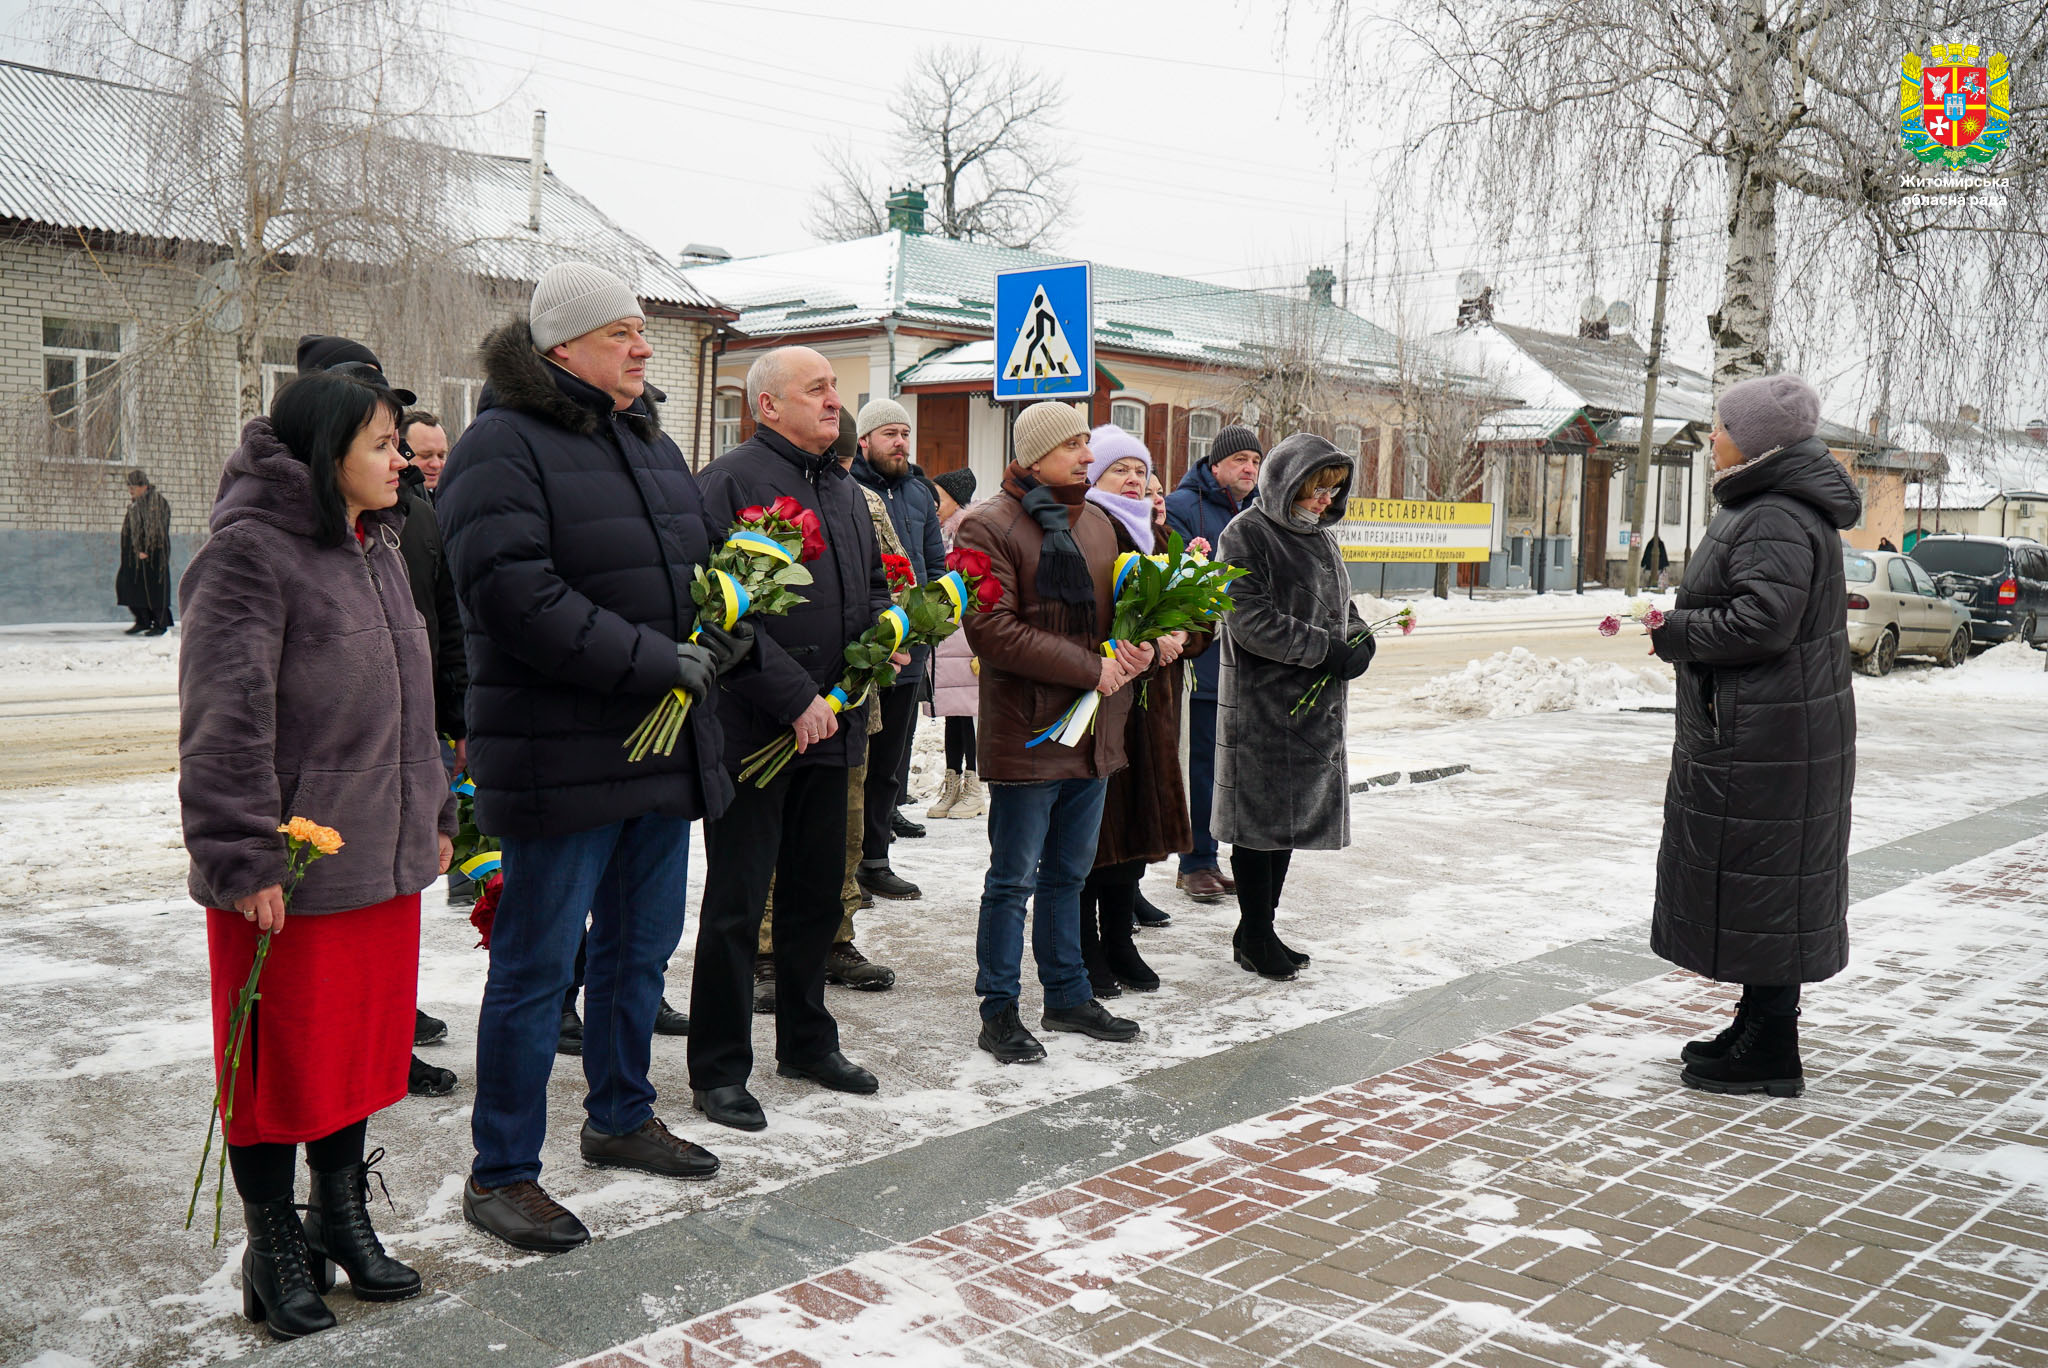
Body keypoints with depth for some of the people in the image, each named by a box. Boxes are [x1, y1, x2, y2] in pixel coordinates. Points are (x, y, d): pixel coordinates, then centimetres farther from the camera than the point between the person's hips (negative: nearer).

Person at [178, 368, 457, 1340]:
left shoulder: (376, 548, 13)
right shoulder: (250, 551, -14)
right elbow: (223, 722, -18)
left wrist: (431, 813, 19)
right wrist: (245, 858, -20)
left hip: (383, 860, 8)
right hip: (288, 874, -8)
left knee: (360, 1042, 17)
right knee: (281, 1059, 7)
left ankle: (341, 1219, 34)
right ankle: (273, 1251, 24)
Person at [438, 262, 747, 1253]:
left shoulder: (651, 443, 16)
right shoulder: (502, 448, -12)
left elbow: (695, 567, 23)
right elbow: (517, 597, -22)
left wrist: (726, 629, 0)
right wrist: (660, 662, -23)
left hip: (662, 747, 8)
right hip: (560, 755, -8)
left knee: (641, 946, 19)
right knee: (535, 967, 1)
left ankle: (621, 1117, 38)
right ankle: (500, 1174, 15)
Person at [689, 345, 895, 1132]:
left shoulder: (845, 491, 16)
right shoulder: (731, 482, -10)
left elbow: (871, 588, 25)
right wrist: (794, 694, -21)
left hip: (828, 725, 8)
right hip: (753, 729, -8)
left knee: (816, 892, 17)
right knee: (737, 903, 0)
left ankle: (806, 1042, 32)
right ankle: (718, 1070, 12)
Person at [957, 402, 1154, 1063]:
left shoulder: (1096, 523, 13)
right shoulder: (990, 526, -11)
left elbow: (1117, 605, 23)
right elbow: (992, 630, -20)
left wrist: (1134, 647, -1)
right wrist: (1090, 668, -20)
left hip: (1092, 734, 7)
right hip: (1027, 735, -7)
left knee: (1069, 873, 18)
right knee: (1014, 879, 2)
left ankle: (1068, 996, 31)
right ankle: (998, 1013, 15)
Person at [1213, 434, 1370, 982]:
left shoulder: (1320, 535, 16)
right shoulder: (1246, 535, -11)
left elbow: (1343, 603, 23)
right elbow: (1250, 620, -19)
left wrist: (1360, 637, 0)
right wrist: (1327, 649, -20)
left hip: (1315, 705, 8)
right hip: (1262, 705, -8)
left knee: (1293, 815, 13)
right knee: (1260, 820, 0)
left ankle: (1263, 928, 24)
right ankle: (1253, 937, 12)